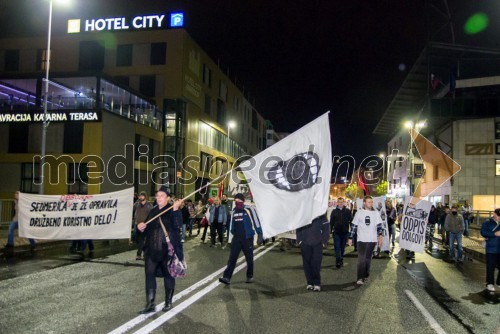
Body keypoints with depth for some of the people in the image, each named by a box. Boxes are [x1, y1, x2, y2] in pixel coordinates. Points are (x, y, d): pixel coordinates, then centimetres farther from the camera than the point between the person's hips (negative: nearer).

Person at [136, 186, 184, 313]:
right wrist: (141, 228, -2)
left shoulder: (173, 211, -5)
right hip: (152, 250, 5)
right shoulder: (153, 211, 12)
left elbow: (177, 226, -23)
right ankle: (150, 304, 8)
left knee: (168, 275, 8)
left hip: (168, 249, -5)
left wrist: (175, 209, -31)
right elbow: (147, 230, 20)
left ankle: (168, 302, 24)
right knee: (149, 275, 0)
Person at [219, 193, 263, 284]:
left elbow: (256, 223, -10)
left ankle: (250, 276, 25)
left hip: (248, 238, -4)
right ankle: (227, 277, -3)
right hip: (236, 238, 4)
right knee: (232, 258, -2)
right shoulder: (234, 211, 6)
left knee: (249, 259, 9)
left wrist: (259, 235, -12)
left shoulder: (249, 210, -11)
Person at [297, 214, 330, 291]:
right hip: (305, 243, 2)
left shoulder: (321, 215, 4)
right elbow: (298, 228, 12)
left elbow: (326, 228, 4)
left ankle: (317, 283, 4)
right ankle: (310, 283, 13)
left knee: (316, 263, -6)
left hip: (317, 244, -2)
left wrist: (324, 241, -3)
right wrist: (299, 239, 1)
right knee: (307, 263, 3)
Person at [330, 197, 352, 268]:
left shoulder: (348, 211, 2)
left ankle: (341, 259, 23)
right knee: (337, 247, -7)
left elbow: (351, 221, 2)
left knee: (342, 247, 11)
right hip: (336, 232, -1)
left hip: (345, 232, 1)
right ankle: (338, 261, -12)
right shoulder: (334, 211, 3)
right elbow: (331, 222, 5)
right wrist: (330, 231, 2)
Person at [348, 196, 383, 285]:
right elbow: (354, 226, 3)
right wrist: (350, 238, 2)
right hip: (362, 240, -2)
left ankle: (366, 276, 23)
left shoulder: (376, 213, 6)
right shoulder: (359, 212, 1)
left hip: (372, 240, 2)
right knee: (361, 259, -10)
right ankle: (360, 278, -11)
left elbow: (379, 225, 2)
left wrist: (380, 236, -13)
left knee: (368, 259, 10)